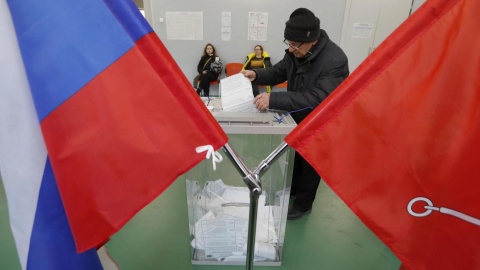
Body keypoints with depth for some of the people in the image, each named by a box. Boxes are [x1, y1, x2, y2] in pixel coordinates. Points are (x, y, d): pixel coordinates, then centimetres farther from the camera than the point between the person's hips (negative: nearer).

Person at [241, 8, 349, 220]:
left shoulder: (335, 61, -33)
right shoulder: (296, 52, -12)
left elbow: (317, 99, -41)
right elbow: (278, 72, 2)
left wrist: (274, 99, -48)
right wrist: (256, 75, -19)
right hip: (296, 117, 7)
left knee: (310, 165, 12)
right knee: (293, 157, 24)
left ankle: (303, 204, 35)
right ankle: (291, 190, 50)